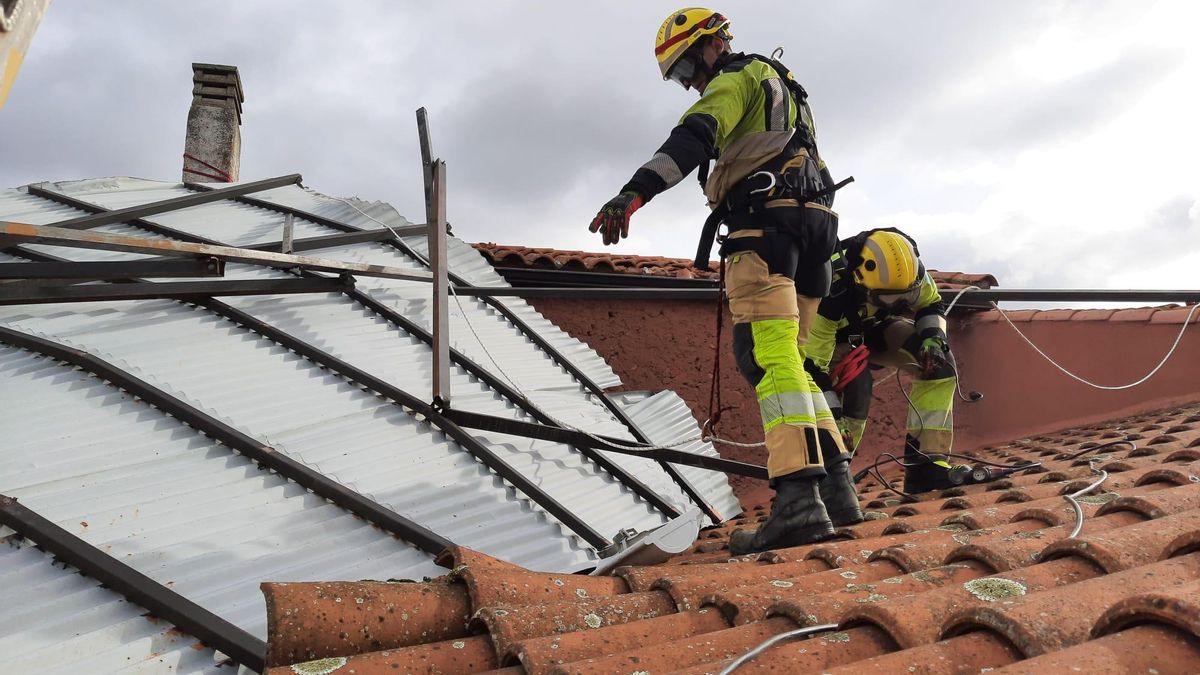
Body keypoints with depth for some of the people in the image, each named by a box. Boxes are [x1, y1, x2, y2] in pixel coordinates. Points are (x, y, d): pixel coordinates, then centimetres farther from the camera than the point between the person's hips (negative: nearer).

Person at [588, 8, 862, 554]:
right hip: (813, 223, 10)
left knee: (768, 357, -20)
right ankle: (836, 488, 3)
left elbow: (695, 135, -15)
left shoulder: (737, 77, 6)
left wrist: (635, 191, -29)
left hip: (765, 221, -10)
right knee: (787, 360, 8)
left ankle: (799, 500, -31)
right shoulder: (783, 87, 36)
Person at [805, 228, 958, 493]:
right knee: (856, 385, -31)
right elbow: (812, 365, -33)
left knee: (938, 363, -15)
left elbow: (932, 305, -6)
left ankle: (926, 467, -12)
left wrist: (932, 336, -27)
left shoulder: (908, 269, -27)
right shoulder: (830, 294, -41)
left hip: (877, 325, 5)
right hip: (836, 337, -5)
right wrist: (833, 416, -32)